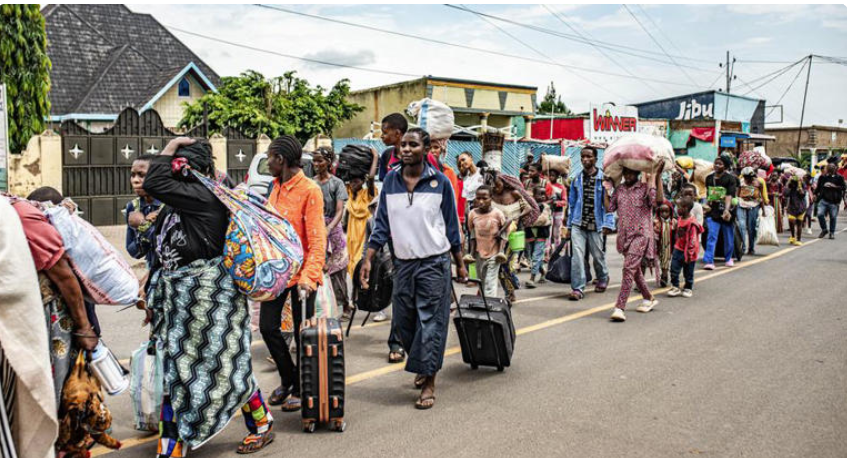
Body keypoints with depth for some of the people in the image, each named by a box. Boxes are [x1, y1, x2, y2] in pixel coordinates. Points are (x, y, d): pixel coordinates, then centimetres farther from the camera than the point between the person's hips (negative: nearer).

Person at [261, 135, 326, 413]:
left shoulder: (310, 190, -14)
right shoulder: (277, 187, 10)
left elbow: (317, 239, -19)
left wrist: (308, 276, -28)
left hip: (300, 274, -7)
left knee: (302, 333, 5)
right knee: (268, 327, 9)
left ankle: (301, 390, 22)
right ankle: (289, 380, 29)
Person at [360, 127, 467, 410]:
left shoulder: (440, 182, -3)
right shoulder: (390, 181, 4)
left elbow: (451, 226, 2)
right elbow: (382, 224, 5)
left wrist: (460, 264, 4)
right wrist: (368, 259, -3)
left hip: (434, 262, -3)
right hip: (403, 262, 4)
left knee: (430, 321, -2)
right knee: (403, 321, 9)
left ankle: (429, 382, 8)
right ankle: (424, 365, 34)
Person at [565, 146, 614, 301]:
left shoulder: (603, 179, -2)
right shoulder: (577, 179, 7)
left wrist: (608, 224, -12)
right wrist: (569, 225, 11)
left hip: (596, 224, -2)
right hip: (578, 224, 2)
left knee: (598, 255, 13)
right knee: (577, 255, -10)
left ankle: (603, 278, 41)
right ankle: (577, 288, -6)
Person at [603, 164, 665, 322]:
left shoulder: (646, 188, -3)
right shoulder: (619, 190, 12)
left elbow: (659, 200, -20)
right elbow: (609, 207, 10)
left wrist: (658, 177, -21)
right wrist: (607, 189, 8)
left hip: (640, 234, -7)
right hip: (624, 235, 7)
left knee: (629, 268, -17)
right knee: (635, 269, 18)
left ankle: (620, 308, -21)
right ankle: (649, 299, 38)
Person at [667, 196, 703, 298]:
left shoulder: (692, 223, -21)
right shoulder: (680, 219, 5)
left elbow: (693, 240, -21)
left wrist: (690, 253, -19)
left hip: (687, 252, -7)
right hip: (678, 249, 7)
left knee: (688, 272, 8)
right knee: (674, 269, 2)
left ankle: (688, 288, 24)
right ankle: (675, 287, 12)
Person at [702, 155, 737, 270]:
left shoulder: (730, 179, -5)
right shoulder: (709, 178, 9)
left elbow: (729, 195, -18)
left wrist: (726, 209, -31)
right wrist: (707, 205, 12)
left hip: (725, 212, -2)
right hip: (712, 212, 2)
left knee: (728, 237, 12)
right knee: (711, 236, -11)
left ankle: (729, 258, 33)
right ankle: (709, 261, -15)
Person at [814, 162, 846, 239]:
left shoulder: (839, 178, 2)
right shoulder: (822, 177, 9)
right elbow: (818, 187, 19)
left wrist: (834, 186, -15)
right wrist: (815, 194, 11)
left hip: (833, 201, -2)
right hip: (823, 199, 2)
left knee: (833, 217, 4)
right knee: (820, 214, -11)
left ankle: (832, 232, 19)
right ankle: (824, 229, 10)